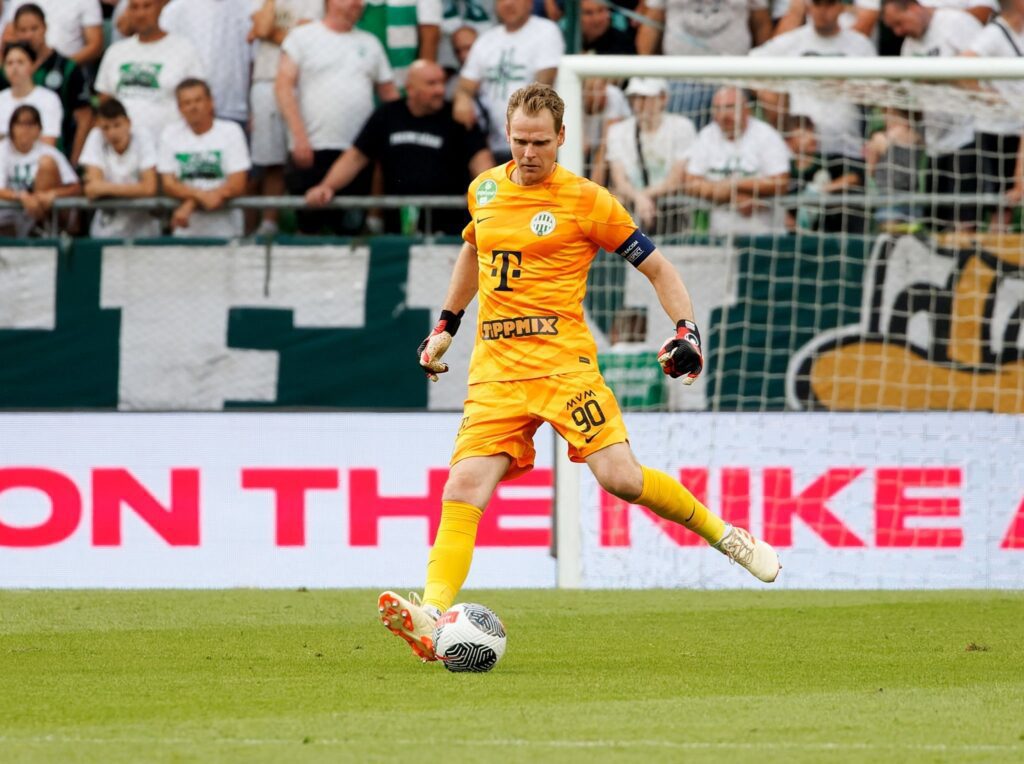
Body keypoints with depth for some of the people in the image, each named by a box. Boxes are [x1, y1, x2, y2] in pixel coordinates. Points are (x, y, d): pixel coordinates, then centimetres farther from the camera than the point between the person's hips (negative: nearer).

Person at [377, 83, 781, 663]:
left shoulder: (586, 200, -2)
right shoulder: (485, 190, 13)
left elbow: (657, 266, 4)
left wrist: (687, 329, -10)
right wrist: (447, 326, 36)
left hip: (563, 360, -4)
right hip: (495, 370, 4)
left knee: (619, 475, -15)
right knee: (465, 486, -13)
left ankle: (724, 535, 8)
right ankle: (432, 618, -24)